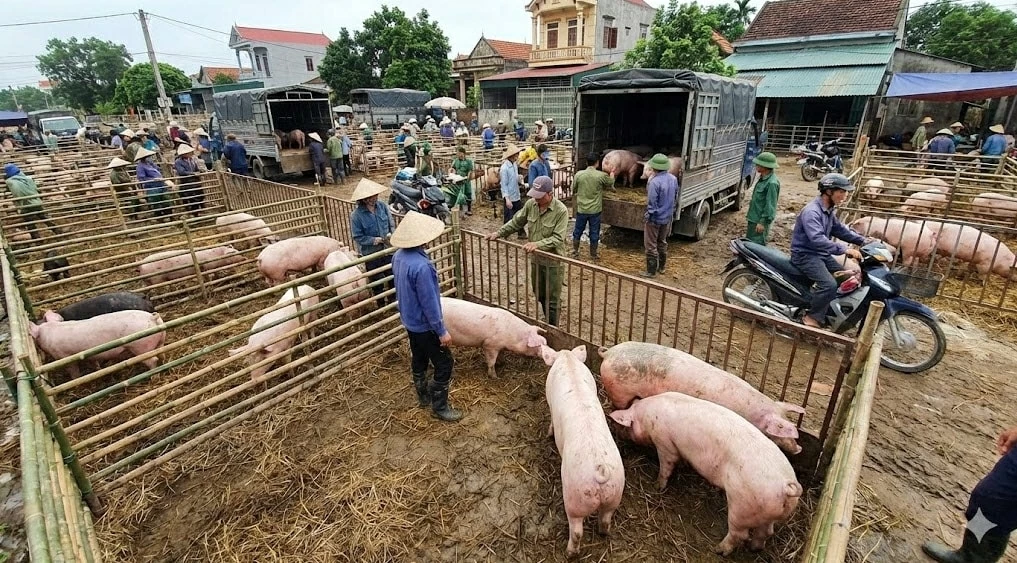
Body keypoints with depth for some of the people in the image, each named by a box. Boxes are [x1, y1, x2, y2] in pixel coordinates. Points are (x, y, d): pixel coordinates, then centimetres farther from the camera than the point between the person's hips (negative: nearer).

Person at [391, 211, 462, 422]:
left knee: (419, 358, 25)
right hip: (425, 325, -9)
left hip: (409, 320, 9)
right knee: (443, 364, 6)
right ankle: (439, 407, 20)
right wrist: (442, 331, -17)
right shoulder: (421, 266, -33)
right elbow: (429, 302, -27)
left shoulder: (399, 256, -5)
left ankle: (423, 395, 44)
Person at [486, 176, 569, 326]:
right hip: (536, 258, 6)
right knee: (539, 295, 20)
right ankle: (547, 322, 41)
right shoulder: (531, 204, -5)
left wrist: (538, 244, -35)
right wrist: (499, 232, -2)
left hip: (553, 261, -6)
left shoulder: (561, 211, -21)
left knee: (552, 300, 6)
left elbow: (558, 239, -24)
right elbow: (516, 222, 8)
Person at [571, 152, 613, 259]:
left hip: (581, 209, 1)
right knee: (594, 232, 12)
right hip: (595, 210, -1)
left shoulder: (578, 174, -8)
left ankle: (575, 252, 26)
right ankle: (593, 254, 22)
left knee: (577, 231, 16)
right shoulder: (602, 175, -11)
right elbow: (611, 185, 9)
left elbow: (574, 190, 3)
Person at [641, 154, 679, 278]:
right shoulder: (673, 179, -1)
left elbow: (652, 203, -22)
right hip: (668, 217, 8)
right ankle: (661, 267, 35)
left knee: (651, 245, 4)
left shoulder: (655, 182, -25)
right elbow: (676, 198, 12)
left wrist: (647, 216, -10)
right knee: (662, 242, 23)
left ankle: (651, 272, 12)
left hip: (655, 218, -8)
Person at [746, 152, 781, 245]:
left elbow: (770, 205, -22)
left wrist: (763, 222, -21)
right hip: (753, 218, 10)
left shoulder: (772, 183, -22)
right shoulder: (763, 178, 8)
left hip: (760, 221, -10)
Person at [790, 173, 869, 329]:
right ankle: (813, 318, -10)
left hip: (821, 253, 10)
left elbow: (840, 230, 20)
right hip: (805, 255, -10)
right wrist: (844, 249, -40)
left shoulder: (828, 211, 9)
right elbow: (817, 239, -36)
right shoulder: (811, 212, -24)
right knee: (830, 285, -24)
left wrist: (863, 240, 10)